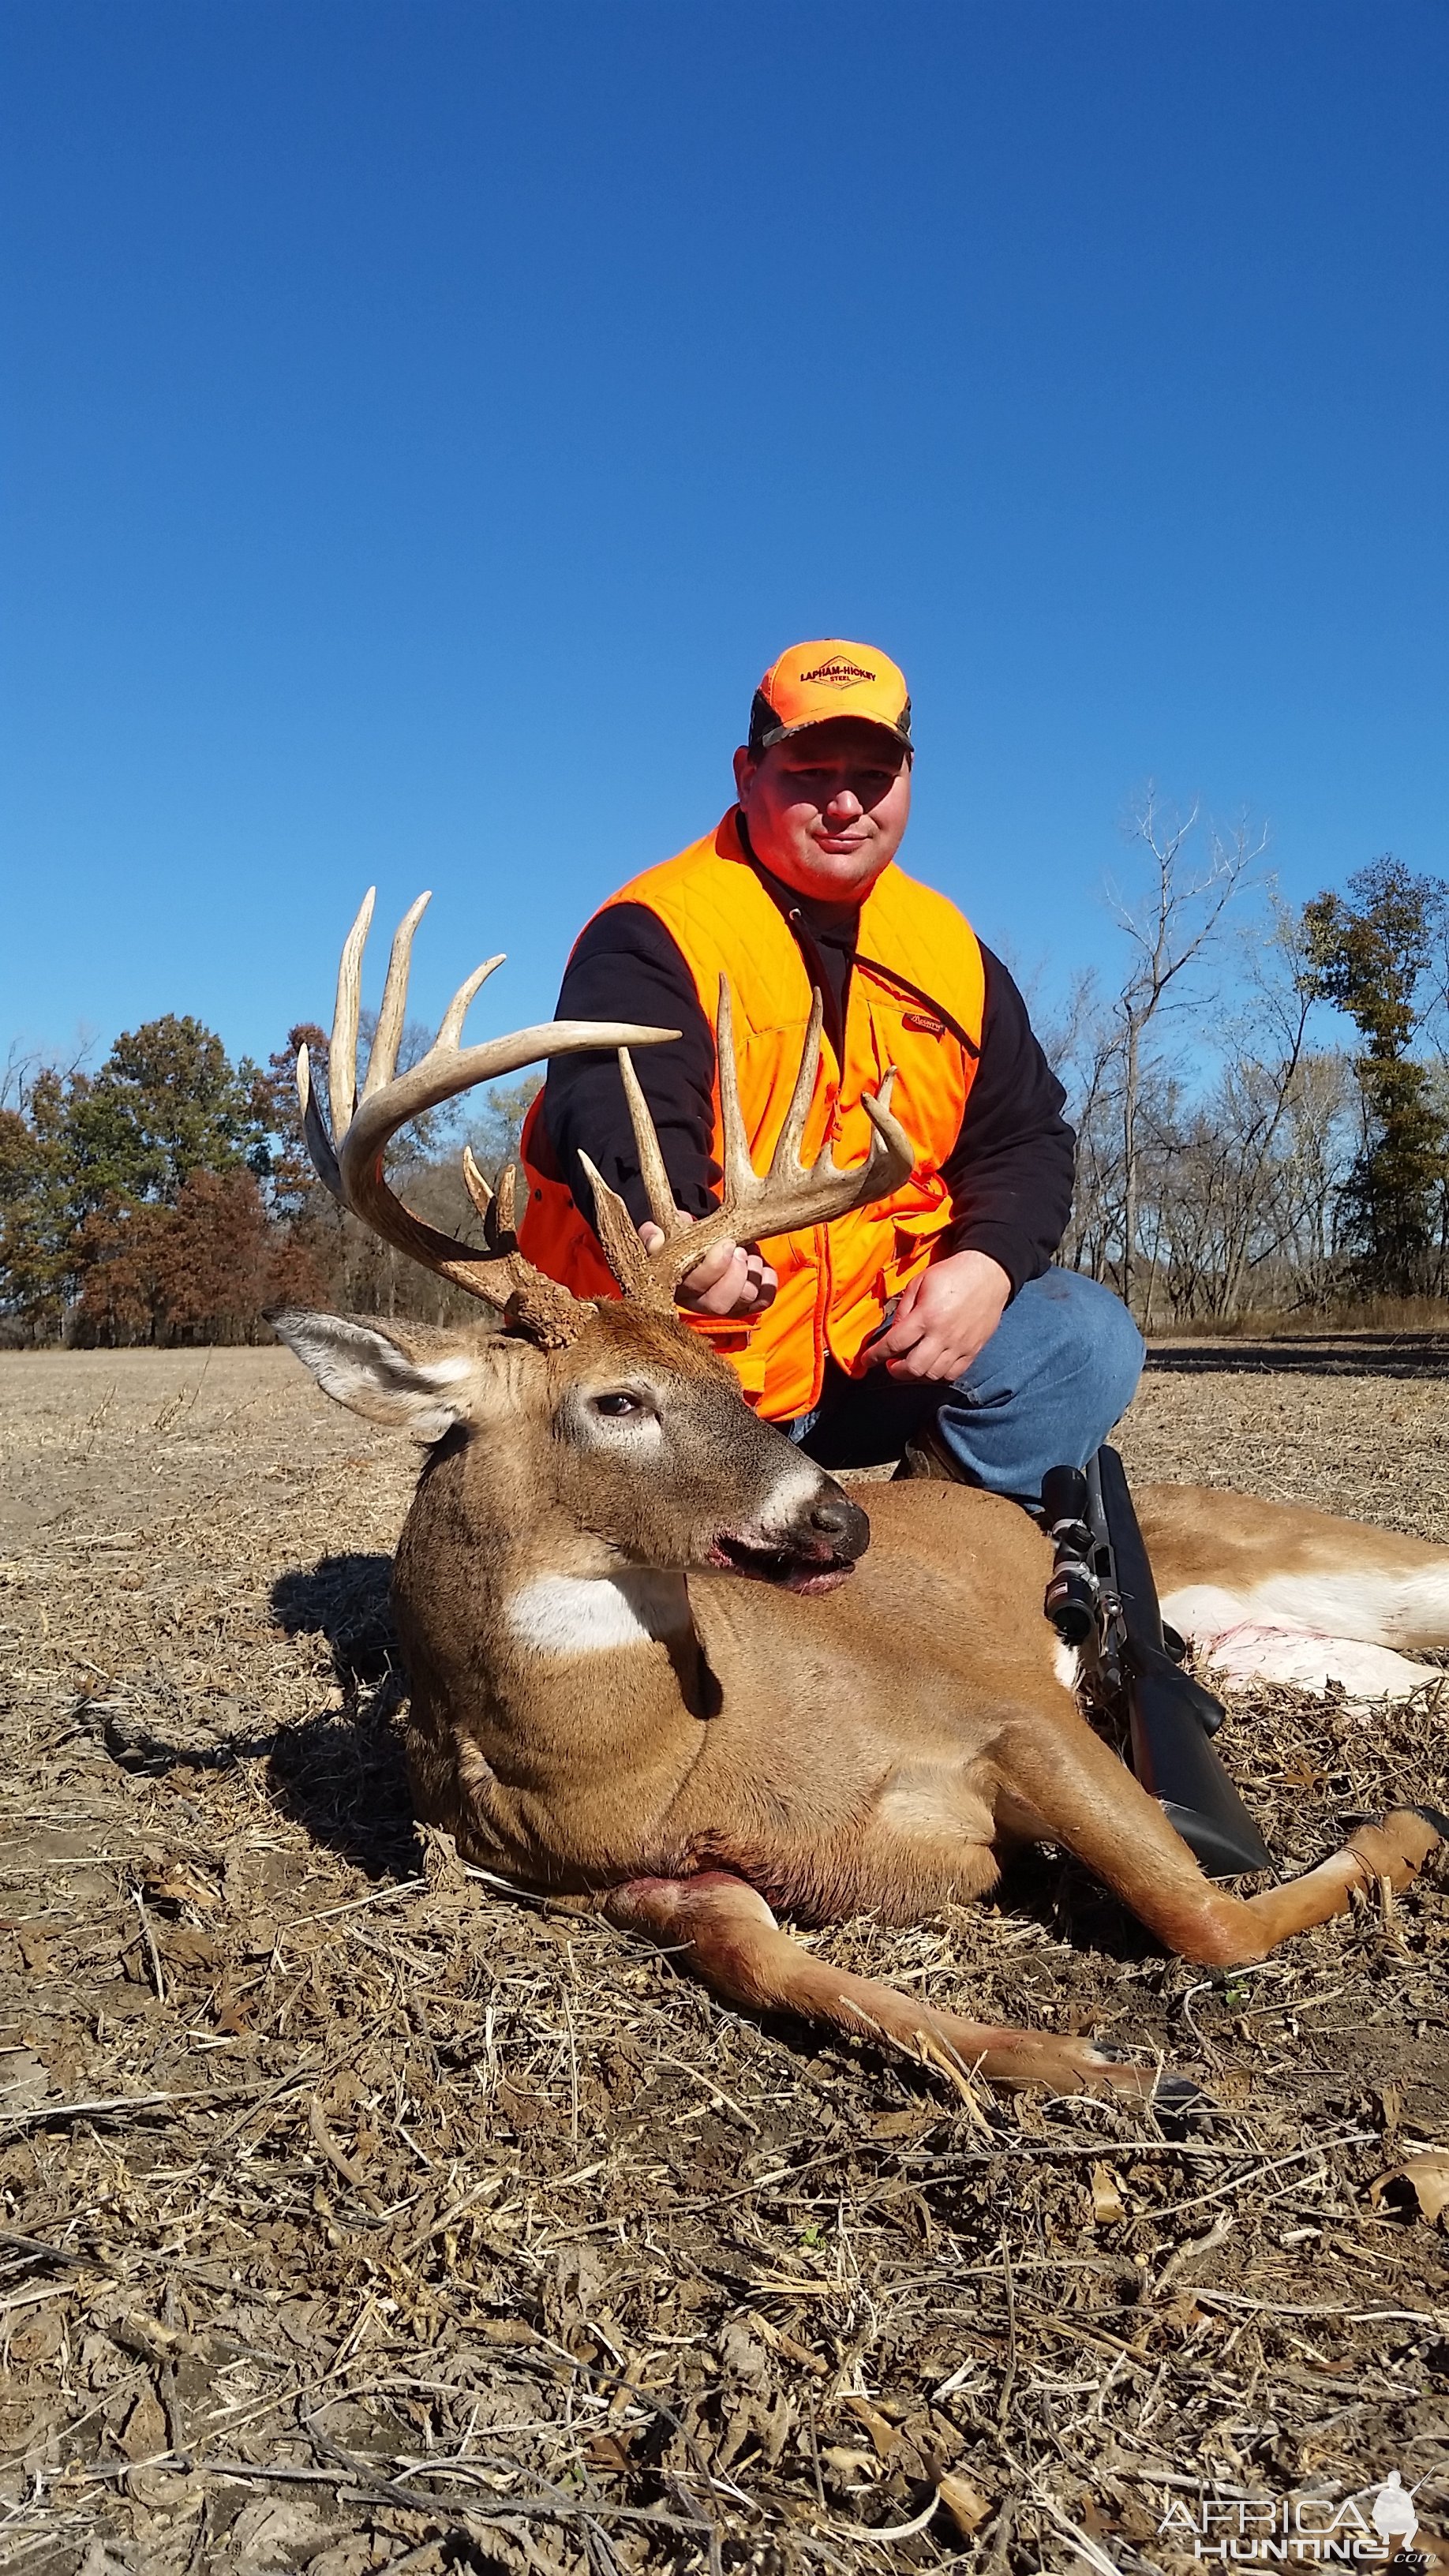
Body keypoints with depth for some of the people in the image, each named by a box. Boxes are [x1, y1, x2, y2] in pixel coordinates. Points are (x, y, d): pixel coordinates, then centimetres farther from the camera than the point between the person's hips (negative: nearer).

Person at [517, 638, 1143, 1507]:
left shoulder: (949, 948, 8)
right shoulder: (656, 936, -12)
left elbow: (1023, 1135, 10)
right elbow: (618, 1112, -31)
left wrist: (988, 1263, -12)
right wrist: (668, 1232, -55)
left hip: (880, 1338, 5)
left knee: (1086, 1339, -11)